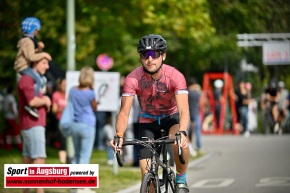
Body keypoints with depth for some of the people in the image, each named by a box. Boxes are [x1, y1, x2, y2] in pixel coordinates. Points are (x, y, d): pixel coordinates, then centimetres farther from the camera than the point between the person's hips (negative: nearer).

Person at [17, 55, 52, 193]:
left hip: (36, 125, 10)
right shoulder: (27, 79, -11)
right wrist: (45, 101, -6)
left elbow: (38, 101, 24)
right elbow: (32, 101, -25)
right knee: (39, 159, -16)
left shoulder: (35, 79, 21)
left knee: (28, 160, 8)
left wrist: (45, 100, 1)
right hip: (33, 125, -10)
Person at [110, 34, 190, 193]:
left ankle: (181, 180, -10)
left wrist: (182, 133, -55)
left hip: (172, 117, -1)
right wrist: (119, 135, -45)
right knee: (148, 177, -10)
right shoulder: (133, 79, -24)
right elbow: (124, 112, -26)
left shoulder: (175, 76, -27)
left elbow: (183, 110, -36)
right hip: (148, 121, 1)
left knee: (179, 141, -36)